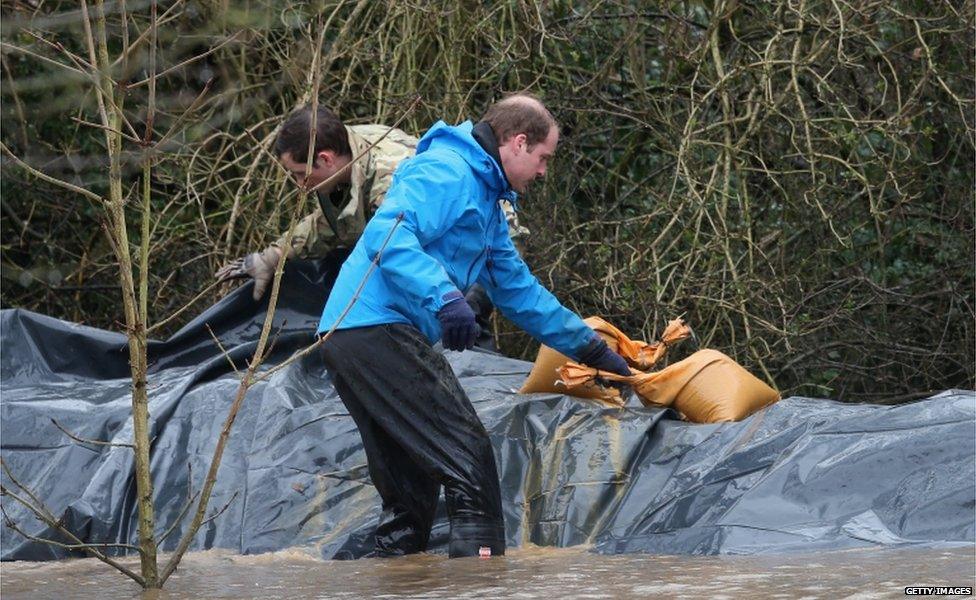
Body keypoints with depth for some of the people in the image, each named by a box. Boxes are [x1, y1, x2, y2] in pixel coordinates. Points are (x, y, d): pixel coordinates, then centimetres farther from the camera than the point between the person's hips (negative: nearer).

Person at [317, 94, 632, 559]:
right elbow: (387, 235, -23)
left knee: (411, 490, 13)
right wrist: (443, 296, -34)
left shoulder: (486, 196, 26)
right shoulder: (447, 172, -7)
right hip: (379, 329, -11)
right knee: (469, 460, -13)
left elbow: (516, 289, 35)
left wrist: (589, 347, 36)